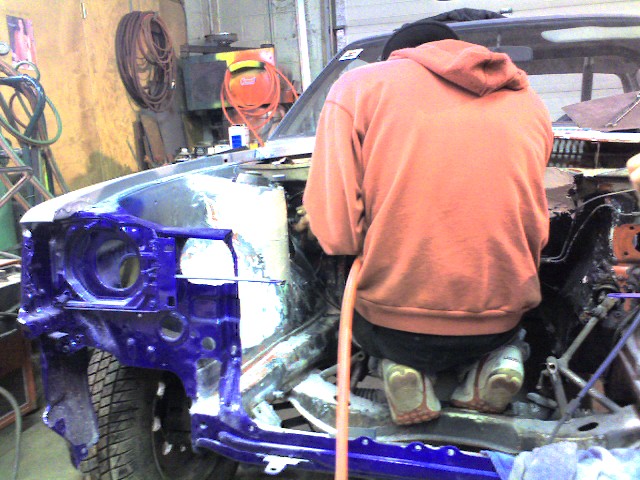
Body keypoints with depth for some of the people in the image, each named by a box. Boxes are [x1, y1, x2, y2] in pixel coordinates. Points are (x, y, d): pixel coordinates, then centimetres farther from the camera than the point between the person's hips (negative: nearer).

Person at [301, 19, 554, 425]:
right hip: (501, 322, 3)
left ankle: (407, 367, 3)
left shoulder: (360, 84, -2)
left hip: (392, 323, -3)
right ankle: (497, 358, 6)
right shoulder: (528, 101, 11)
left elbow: (335, 232, -10)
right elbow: (535, 233, 12)